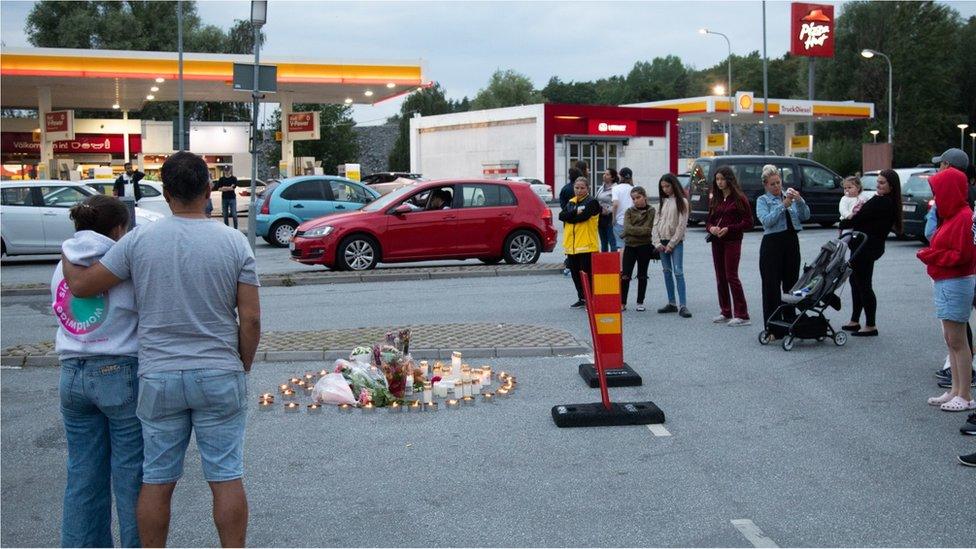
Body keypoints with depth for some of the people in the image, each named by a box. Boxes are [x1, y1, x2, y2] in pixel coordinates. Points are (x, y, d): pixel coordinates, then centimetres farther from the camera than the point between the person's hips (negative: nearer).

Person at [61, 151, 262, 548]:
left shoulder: (139, 240, -4)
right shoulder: (234, 242, -5)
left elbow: (82, 286, 1)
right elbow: (251, 318, -6)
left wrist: (66, 258, 22)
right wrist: (243, 366, 8)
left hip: (158, 378, 1)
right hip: (220, 377, -1)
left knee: (157, 481, 11)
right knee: (226, 478, 6)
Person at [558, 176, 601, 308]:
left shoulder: (592, 202, -4)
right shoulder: (571, 202, 17)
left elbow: (582, 217, -18)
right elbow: (562, 215, 0)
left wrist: (569, 217, -5)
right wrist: (575, 212, -13)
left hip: (587, 245, -7)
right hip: (571, 245, 7)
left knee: (586, 273, -7)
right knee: (575, 273, 12)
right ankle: (582, 298, 22)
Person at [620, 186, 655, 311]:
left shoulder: (651, 211, -2)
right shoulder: (629, 211, 5)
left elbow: (648, 229, -11)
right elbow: (627, 228, -10)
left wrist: (634, 230, -14)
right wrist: (642, 230, -16)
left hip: (644, 246, -2)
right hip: (630, 245, 2)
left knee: (642, 275, 7)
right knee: (625, 275, -2)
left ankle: (640, 302, 15)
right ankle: (622, 302, 3)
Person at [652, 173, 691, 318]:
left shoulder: (682, 201, -3)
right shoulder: (662, 202, 13)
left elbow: (682, 225, -8)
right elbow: (656, 223, 10)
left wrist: (671, 244, -12)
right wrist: (657, 243, -1)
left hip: (676, 242, -5)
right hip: (662, 242, 5)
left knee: (678, 272, -12)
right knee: (667, 272, 7)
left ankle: (682, 305, -16)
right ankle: (671, 303, 12)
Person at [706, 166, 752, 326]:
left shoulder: (739, 199, -6)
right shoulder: (715, 199, 12)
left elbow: (748, 222, -8)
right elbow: (709, 220, 16)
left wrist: (728, 229, -17)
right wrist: (711, 228, -7)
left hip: (732, 241, -7)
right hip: (716, 241, 7)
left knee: (731, 276, -10)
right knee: (720, 277, 9)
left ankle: (742, 315, -6)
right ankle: (726, 313, 18)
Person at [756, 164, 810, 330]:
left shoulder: (789, 196, 12)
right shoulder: (762, 201, 2)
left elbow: (805, 216, 2)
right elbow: (766, 221, -15)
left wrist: (799, 201, -14)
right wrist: (783, 205, -20)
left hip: (792, 243, 4)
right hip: (772, 243, -4)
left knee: (791, 283, 8)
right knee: (771, 286, -4)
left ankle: (790, 322, 17)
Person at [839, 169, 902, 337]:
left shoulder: (879, 202, -20)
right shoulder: (890, 203, 11)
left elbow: (858, 219, -17)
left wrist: (843, 224, 1)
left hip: (867, 247, -10)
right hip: (874, 245, 10)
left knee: (863, 285, -4)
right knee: (856, 281, 18)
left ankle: (871, 326, 2)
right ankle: (855, 321, 26)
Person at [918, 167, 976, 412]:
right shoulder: (951, 215, 15)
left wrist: (930, 255, -12)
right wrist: (931, 254, 2)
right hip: (944, 282, 10)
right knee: (951, 339, 13)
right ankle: (956, 391, 20)